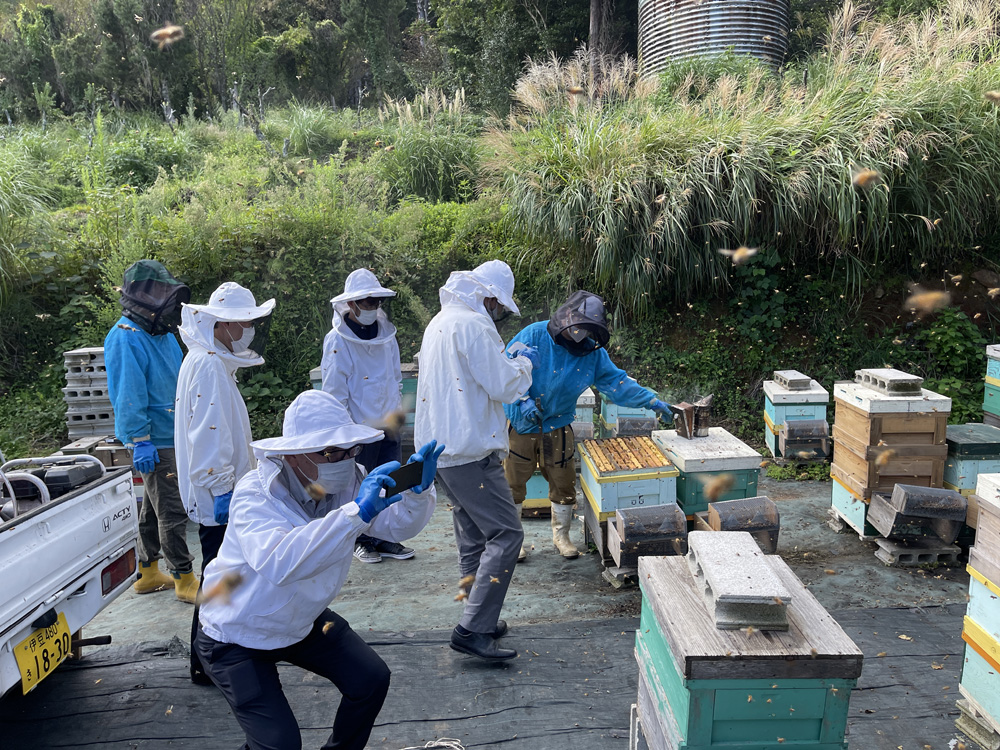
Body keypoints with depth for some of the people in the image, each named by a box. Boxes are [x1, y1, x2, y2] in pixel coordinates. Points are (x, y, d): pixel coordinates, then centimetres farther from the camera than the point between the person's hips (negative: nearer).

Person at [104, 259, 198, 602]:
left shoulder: (164, 334, 13)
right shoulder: (125, 339, -16)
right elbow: (127, 396, -20)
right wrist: (140, 441, -22)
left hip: (173, 436, 10)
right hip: (153, 441, -9)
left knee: (154, 507, 18)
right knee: (172, 511, -4)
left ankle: (148, 573, 30)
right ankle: (184, 579, 6)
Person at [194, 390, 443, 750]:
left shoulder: (346, 481, -13)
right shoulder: (255, 495, -32)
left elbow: (397, 525, -13)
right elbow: (277, 562, -50)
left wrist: (418, 489, -35)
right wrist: (355, 513, -57)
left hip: (303, 620, 6)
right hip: (239, 637, -6)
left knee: (372, 680, -1)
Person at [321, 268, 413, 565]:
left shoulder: (386, 334, 7)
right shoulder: (337, 341, -10)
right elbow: (334, 391, -9)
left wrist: (396, 413, 12)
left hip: (388, 426, 5)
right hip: (359, 428, -5)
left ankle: (385, 538, 23)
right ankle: (361, 541, 21)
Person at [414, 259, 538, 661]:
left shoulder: (439, 322, 16)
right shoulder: (474, 326, -15)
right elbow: (503, 387, -15)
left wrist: (507, 362, 24)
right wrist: (523, 363, 3)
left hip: (441, 448, 10)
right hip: (470, 451, -10)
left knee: (473, 537, 17)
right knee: (505, 534, -6)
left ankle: (481, 619, 26)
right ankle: (473, 629, -5)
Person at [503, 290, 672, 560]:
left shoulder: (593, 351, -2)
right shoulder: (534, 335, -15)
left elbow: (616, 381, 0)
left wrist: (651, 400, -8)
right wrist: (523, 400, -29)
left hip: (557, 427, 4)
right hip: (519, 425, -3)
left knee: (563, 484, 10)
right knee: (512, 483, 6)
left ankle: (561, 535, 32)